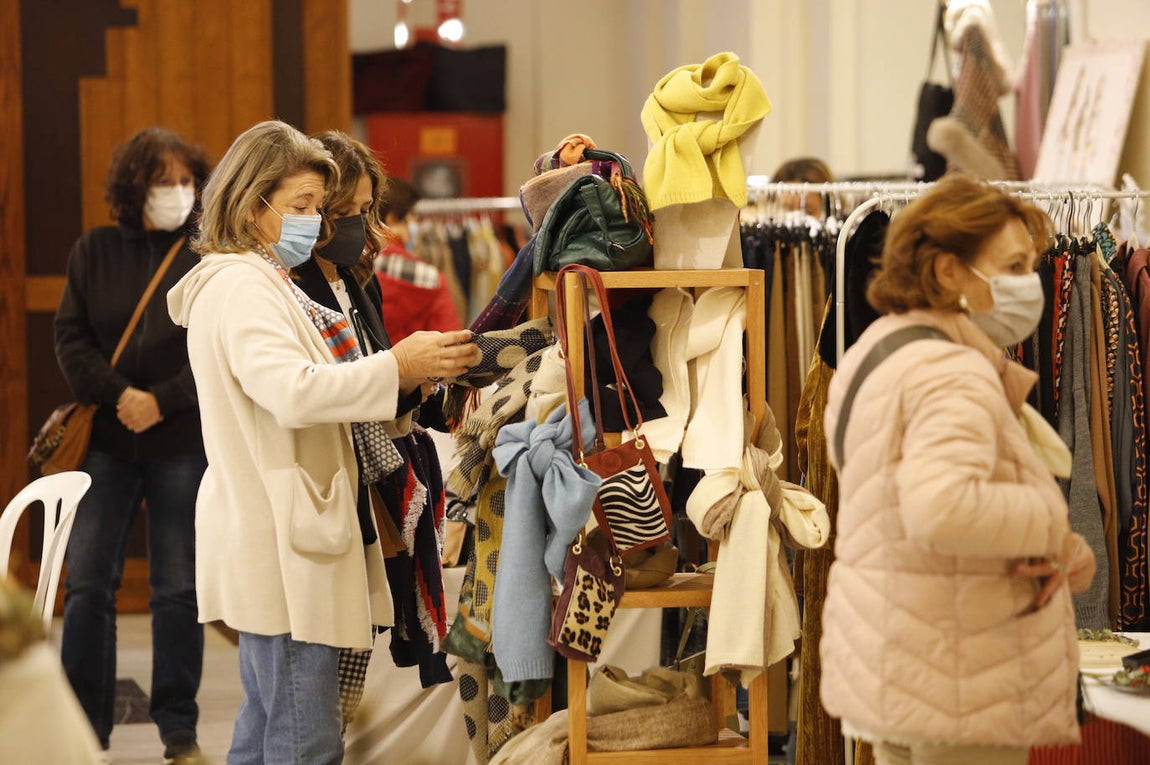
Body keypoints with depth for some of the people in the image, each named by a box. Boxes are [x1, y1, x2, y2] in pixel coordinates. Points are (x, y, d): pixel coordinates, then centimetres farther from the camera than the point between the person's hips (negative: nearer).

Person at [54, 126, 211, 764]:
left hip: (184, 442, -2)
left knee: (178, 590, 3)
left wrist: (161, 402, -13)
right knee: (87, 584, -1)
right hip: (107, 440, 2)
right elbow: (71, 336, 3)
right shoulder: (95, 251, 8)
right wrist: (117, 396, -12)